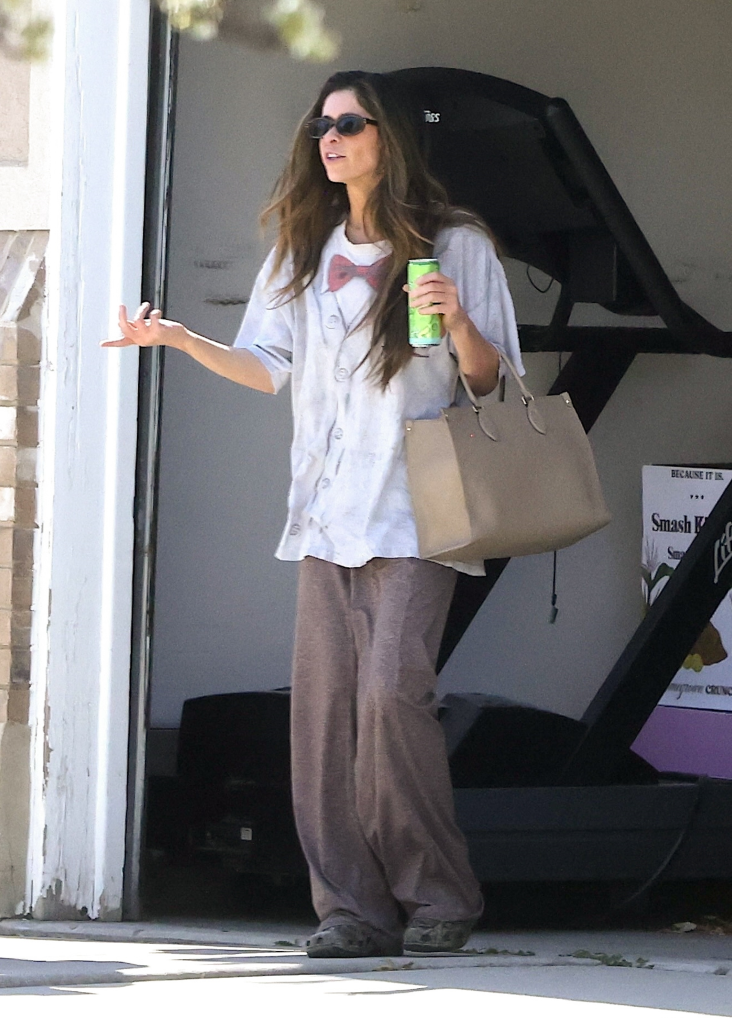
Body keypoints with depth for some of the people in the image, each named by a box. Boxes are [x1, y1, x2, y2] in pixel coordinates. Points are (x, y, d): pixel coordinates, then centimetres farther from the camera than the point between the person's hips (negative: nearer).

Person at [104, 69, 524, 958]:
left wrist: (460, 328, -16)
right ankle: (352, 906, -3)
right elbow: (270, 368, 21)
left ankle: (437, 895, -7)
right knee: (325, 699, -5)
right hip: (327, 516, 5)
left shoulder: (454, 247, 3)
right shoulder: (307, 255, 18)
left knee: (391, 690, -18)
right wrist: (181, 340, 7)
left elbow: (489, 382, 4)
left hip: (415, 510, -5)